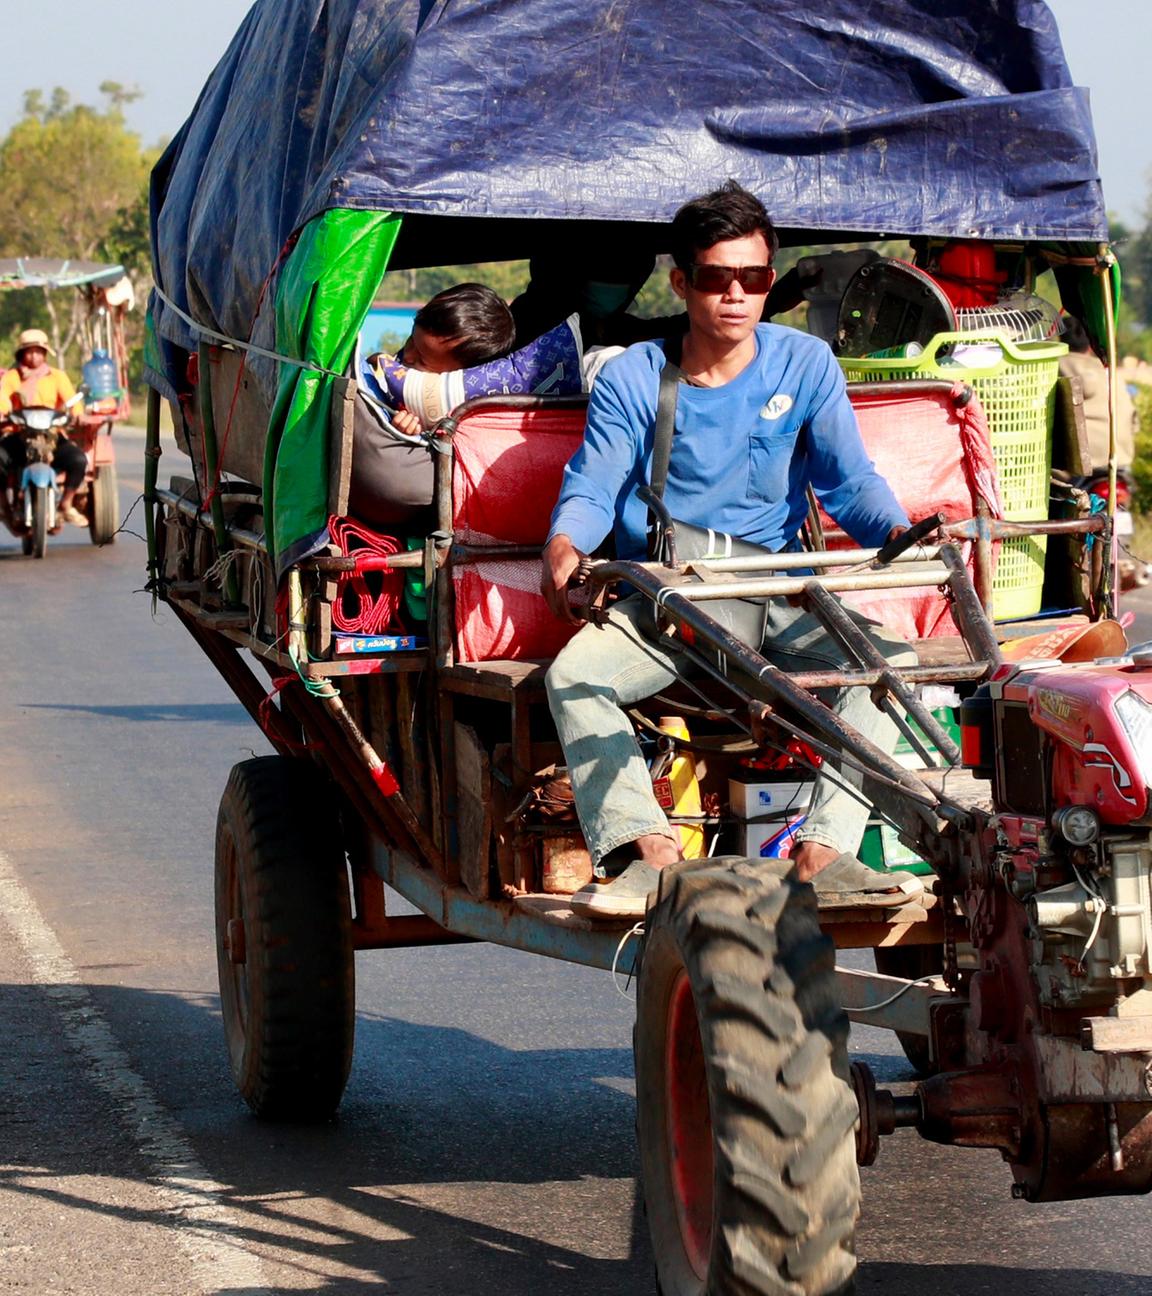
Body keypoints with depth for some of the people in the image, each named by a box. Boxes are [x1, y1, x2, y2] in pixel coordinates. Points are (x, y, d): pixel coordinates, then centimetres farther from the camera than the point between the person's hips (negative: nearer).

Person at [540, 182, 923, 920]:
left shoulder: (805, 365, 4)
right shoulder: (632, 379, 1)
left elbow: (851, 482, 2)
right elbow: (592, 490, -2)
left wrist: (899, 535, -20)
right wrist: (564, 545, -26)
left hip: (778, 597, 1)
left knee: (889, 661, -24)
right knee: (573, 674, -29)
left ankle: (825, 853, -27)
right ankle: (645, 851, -31)